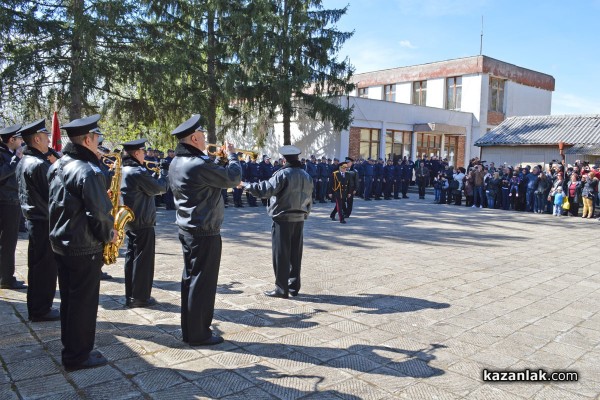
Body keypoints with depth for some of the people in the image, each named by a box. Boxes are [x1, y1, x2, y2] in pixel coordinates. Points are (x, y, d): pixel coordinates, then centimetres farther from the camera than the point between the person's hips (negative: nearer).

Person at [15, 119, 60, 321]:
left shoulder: (23, 162, 10)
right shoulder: (40, 164, -20)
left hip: (33, 219, 10)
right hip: (45, 221, -10)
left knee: (36, 265, 18)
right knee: (47, 267, 1)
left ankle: (35, 307, 28)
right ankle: (41, 310, 10)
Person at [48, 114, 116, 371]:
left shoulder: (57, 166, 9)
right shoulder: (88, 171, -21)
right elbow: (99, 213, -22)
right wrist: (109, 235, -7)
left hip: (60, 242, 9)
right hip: (84, 247, -9)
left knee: (69, 299, 18)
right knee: (84, 302, 3)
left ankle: (70, 348, 31)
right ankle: (78, 356, 14)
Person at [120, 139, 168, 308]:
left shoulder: (124, 171, 10)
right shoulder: (138, 172, -20)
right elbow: (159, 188, -16)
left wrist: (155, 175, 8)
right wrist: (161, 175, 1)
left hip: (130, 221, 9)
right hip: (143, 223, -9)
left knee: (131, 257, 14)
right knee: (142, 259, 0)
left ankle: (130, 296, 22)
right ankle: (140, 297, 7)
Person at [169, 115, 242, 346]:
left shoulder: (176, 163, 7)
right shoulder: (198, 165, -22)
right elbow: (233, 179, -15)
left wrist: (218, 159, 13)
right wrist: (232, 156, 1)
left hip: (187, 229, 10)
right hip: (205, 233, -10)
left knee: (190, 279, 17)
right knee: (202, 283, 1)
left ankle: (188, 330, 28)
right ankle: (199, 334, 12)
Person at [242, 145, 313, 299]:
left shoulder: (283, 174, -12)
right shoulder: (306, 176, 11)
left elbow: (266, 189, -20)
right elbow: (309, 199, 14)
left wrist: (246, 185, -11)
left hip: (283, 218, -7)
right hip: (299, 219, 7)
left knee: (281, 254, 0)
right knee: (295, 254, 12)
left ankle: (281, 289, 5)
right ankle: (294, 286, 19)